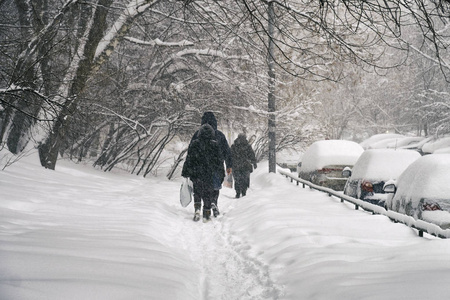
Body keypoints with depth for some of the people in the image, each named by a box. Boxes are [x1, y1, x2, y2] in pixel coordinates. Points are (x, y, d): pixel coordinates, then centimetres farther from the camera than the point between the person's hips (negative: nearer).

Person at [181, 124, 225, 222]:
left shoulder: (194, 144, -2)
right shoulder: (215, 145, -2)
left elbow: (189, 159, 0)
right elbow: (220, 161, 1)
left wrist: (185, 173, 6)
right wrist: (221, 175, 8)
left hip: (196, 174, 1)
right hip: (210, 174, 0)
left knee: (197, 192, 16)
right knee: (208, 193, 8)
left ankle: (197, 208, -4)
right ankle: (206, 215, 9)